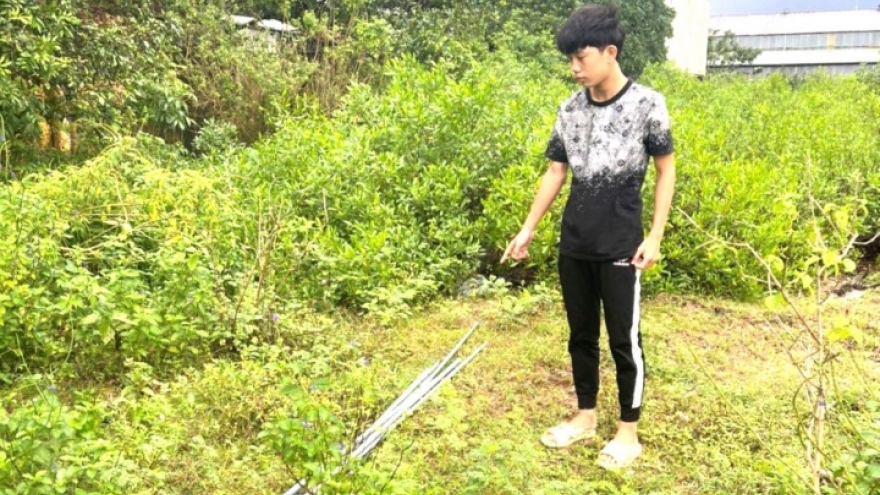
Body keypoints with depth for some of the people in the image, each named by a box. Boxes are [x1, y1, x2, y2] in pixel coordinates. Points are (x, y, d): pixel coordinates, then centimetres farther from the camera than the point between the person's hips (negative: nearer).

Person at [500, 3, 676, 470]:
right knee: (581, 335, 15)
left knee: (623, 340, 4)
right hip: (573, 244, 5)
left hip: (620, 247, -5)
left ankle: (628, 431, 21)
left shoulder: (647, 103, -8)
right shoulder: (570, 108, 5)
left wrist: (655, 237, -9)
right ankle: (585, 416, 32)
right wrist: (528, 229, 7)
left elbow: (666, 171, -3)